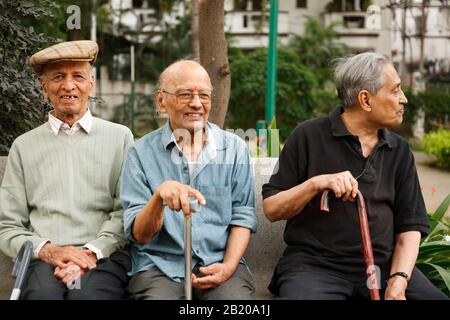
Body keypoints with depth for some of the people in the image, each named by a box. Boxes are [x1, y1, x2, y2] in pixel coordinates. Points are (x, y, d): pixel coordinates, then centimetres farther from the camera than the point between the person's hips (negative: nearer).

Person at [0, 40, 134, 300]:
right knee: (42, 293, -33)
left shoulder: (120, 137, 13)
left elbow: (126, 213, 4)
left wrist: (91, 252, -11)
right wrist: (47, 250, -8)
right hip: (45, 260, 1)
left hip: (104, 257, -1)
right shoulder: (24, 146, 16)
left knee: (87, 294, -35)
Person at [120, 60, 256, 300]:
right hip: (160, 266, -1)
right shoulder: (141, 153, 1)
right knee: (158, 294, -31)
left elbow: (242, 216, 7)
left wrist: (229, 266, -9)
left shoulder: (234, 148, 7)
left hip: (219, 261, 1)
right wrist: (159, 196, -24)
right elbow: (139, 235, -4)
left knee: (237, 295, -29)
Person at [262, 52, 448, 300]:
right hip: (315, 265, -3)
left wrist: (398, 281, -7)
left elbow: (409, 225, 9)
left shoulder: (399, 150, 11)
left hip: (383, 266, 3)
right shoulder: (309, 136, 0)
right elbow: (271, 209, 0)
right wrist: (314, 183, -17)